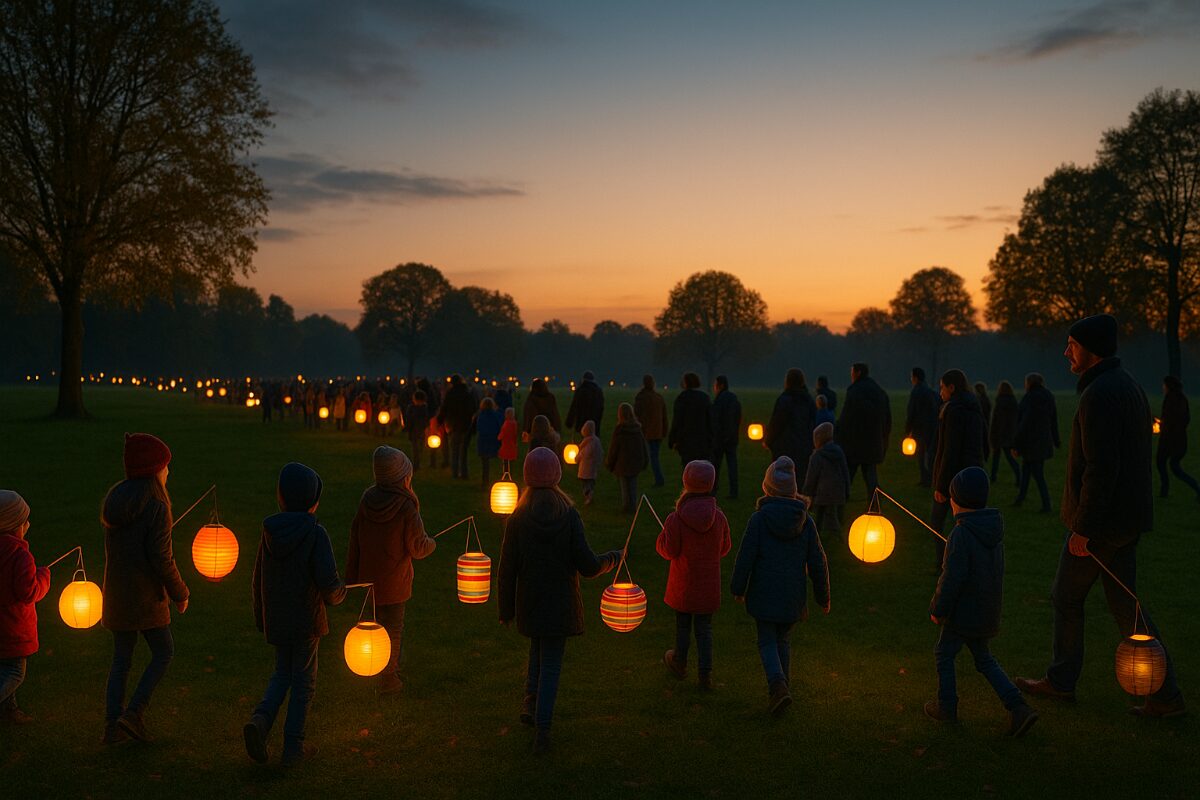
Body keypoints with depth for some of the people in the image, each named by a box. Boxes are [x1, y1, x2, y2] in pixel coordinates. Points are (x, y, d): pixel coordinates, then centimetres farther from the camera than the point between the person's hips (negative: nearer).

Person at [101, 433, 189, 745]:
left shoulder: (116, 500, 7)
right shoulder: (156, 506, -17)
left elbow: (115, 550, 12)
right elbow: (161, 558, -19)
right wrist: (180, 593, -6)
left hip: (115, 591, 7)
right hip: (145, 595, -7)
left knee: (121, 657, 14)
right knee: (164, 651, 10)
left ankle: (113, 724, 14)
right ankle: (134, 712, 0)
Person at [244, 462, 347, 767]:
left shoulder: (269, 531, 0)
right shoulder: (315, 533, -16)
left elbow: (257, 582, 7)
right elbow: (328, 579, -23)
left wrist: (261, 619, 19)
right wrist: (337, 594, 0)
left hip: (275, 620, 5)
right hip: (306, 619, -4)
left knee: (282, 674, 21)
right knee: (304, 680, 10)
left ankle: (260, 719, -2)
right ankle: (293, 747, 15)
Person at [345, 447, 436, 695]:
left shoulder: (366, 501, -5)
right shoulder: (406, 508, -21)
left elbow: (355, 542, 1)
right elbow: (418, 548, -15)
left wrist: (351, 577, 11)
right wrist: (432, 544, 8)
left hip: (368, 577, 6)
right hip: (394, 581, -6)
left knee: (378, 621, 22)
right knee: (393, 628, 9)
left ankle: (391, 668, 37)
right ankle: (388, 679, 19)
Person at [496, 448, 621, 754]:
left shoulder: (517, 520, -11)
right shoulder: (569, 516, -13)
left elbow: (508, 571, -7)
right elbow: (587, 566, -13)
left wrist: (505, 610, 4)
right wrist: (612, 558, 8)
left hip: (529, 604, 1)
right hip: (561, 603, -1)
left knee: (538, 649, 28)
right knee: (551, 663, 7)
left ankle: (530, 704, 23)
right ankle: (541, 730, 2)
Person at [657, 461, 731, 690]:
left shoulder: (675, 519, -19)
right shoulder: (719, 517, -10)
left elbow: (667, 550, -12)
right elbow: (724, 549, 3)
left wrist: (663, 532, 3)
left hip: (682, 584, -1)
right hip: (709, 585, 2)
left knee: (682, 624, 19)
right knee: (704, 628, 12)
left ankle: (679, 663, 37)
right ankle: (705, 673, 8)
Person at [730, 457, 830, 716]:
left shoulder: (759, 519, -13)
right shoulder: (805, 521, -3)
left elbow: (745, 558, -10)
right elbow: (818, 563, 2)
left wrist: (738, 589, 4)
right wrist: (823, 597, 12)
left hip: (764, 595, -3)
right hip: (793, 596, 3)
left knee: (767, 641, 7)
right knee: (783, 640, 19)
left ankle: (777, 685, -14)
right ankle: (782, 688, 22)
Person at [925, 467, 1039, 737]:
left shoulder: (960, 535, -24)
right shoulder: (994, 530, 3)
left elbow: (952, 578, -24)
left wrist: (937, 609, -11)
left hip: (963, 611, -8)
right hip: (987, 611, 8)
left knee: (943, 655, 12)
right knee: (983, 658, 19)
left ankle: (947, 707, 22)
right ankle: (1018, 707, 10)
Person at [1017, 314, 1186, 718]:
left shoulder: (1099, 395, -20)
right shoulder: (1129, 386, 12)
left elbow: (1100, 468, -26)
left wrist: (1083, 528, -21)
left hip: (1100, 521, -9)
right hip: (1128, 517, 9)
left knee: (1066, 597, 8)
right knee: (1125, 601, 12)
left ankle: (1062, 680, 21)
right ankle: (1165, 695, 13)